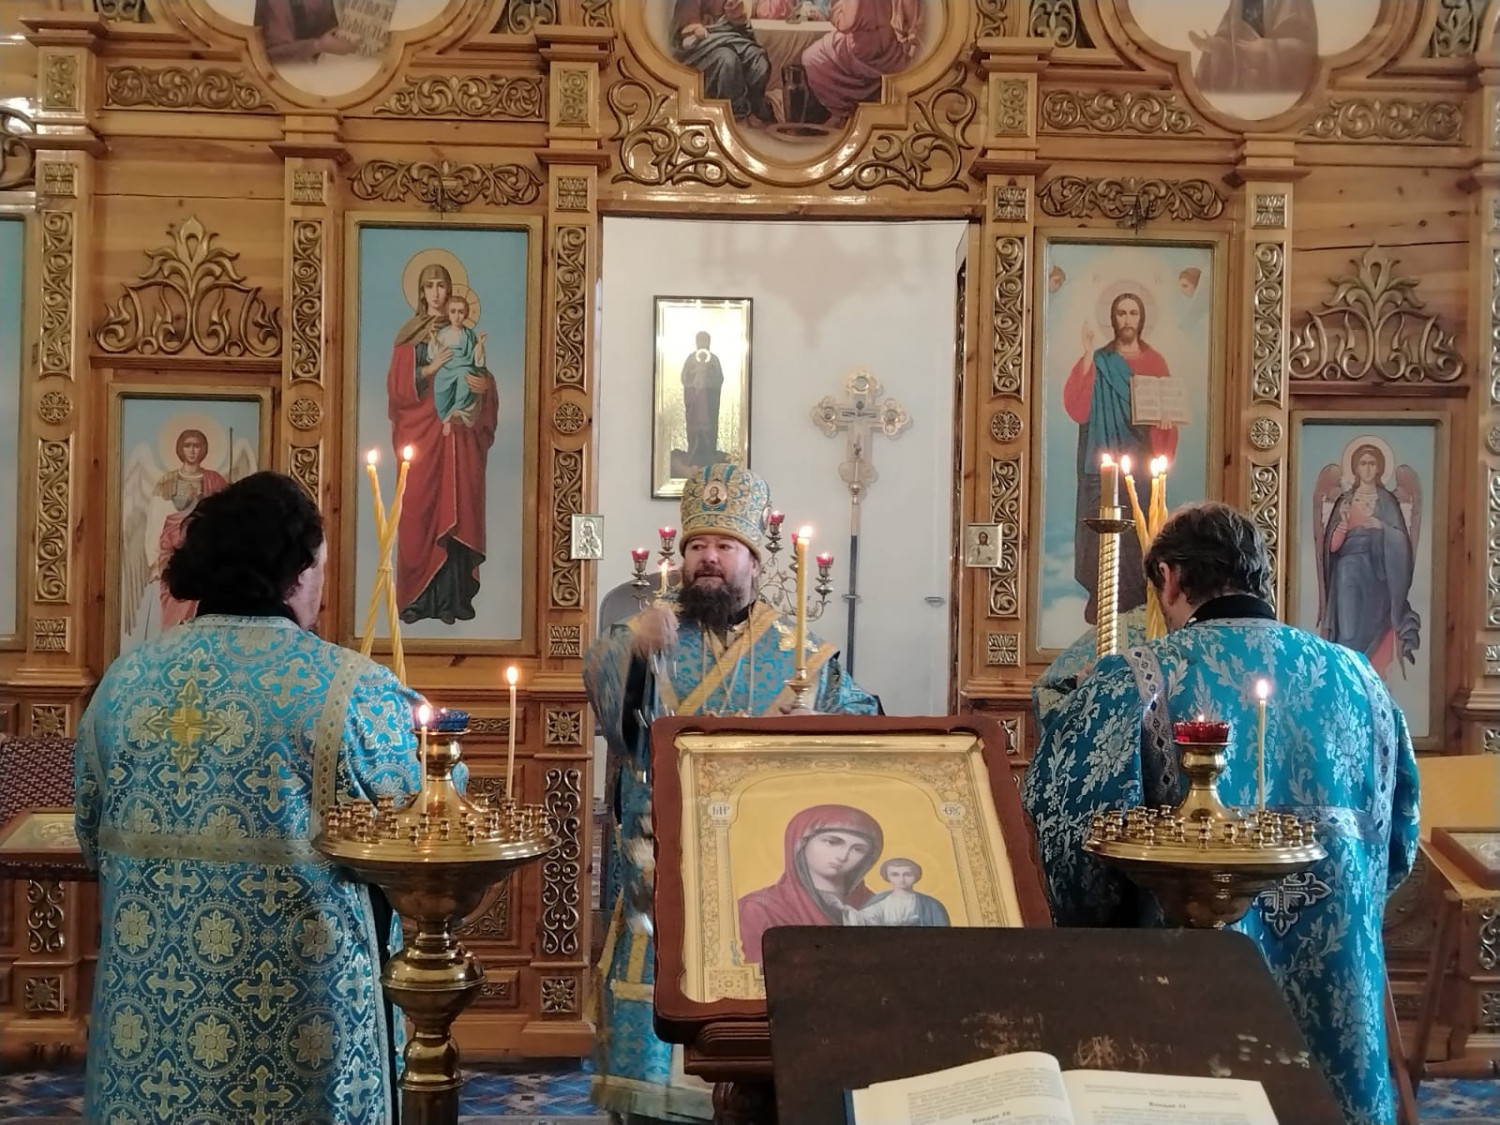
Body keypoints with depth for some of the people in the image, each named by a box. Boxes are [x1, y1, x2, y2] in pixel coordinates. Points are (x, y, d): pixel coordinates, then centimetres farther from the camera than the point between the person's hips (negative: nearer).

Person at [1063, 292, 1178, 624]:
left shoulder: (1155, 363, 10)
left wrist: (1160, 458, -9)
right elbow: (1076, 405, -11)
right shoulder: (1099, 361, 4)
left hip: (1141, 462, 1)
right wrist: (1087, 355, -16)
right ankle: (1104, 599, -2)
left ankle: (1141, 599, 7)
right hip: (1105, 461, -1)